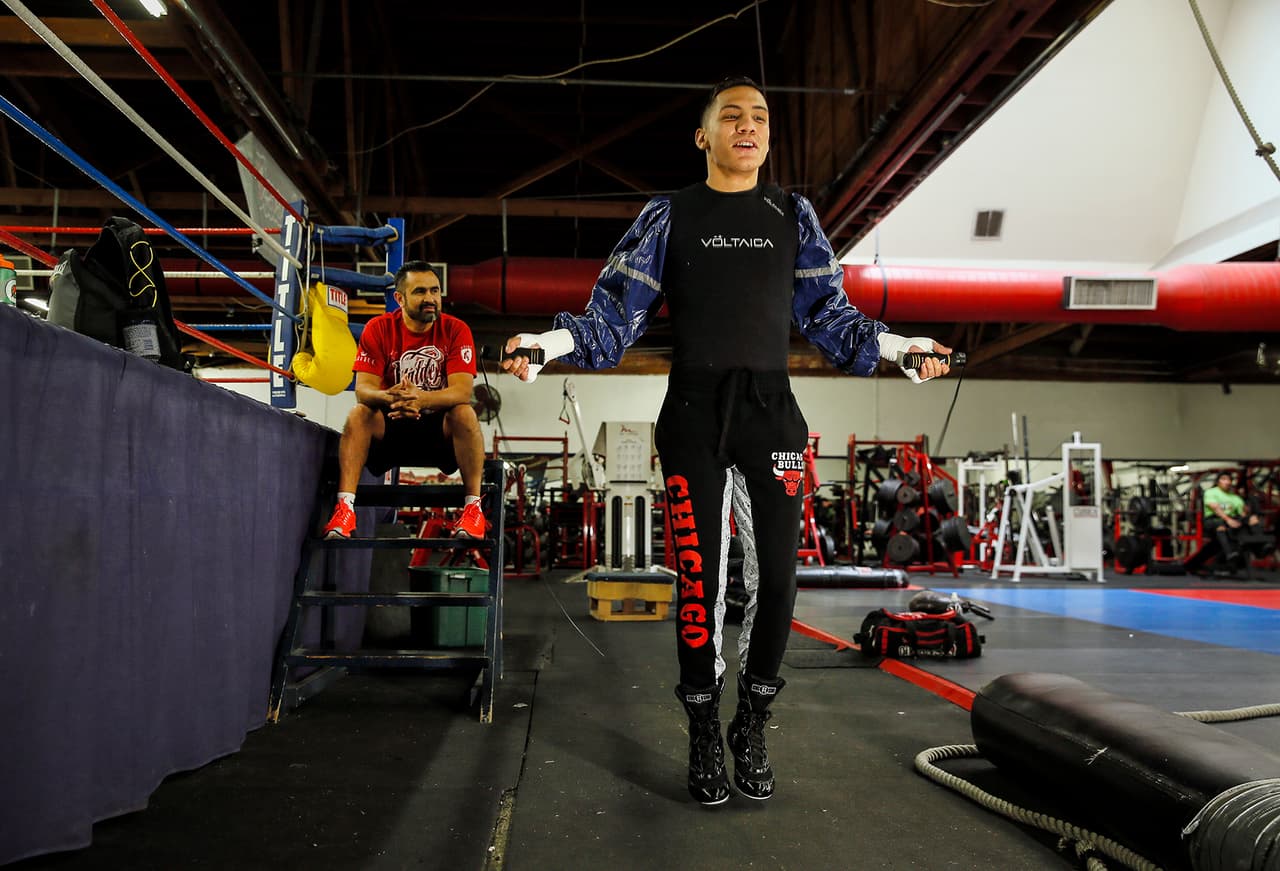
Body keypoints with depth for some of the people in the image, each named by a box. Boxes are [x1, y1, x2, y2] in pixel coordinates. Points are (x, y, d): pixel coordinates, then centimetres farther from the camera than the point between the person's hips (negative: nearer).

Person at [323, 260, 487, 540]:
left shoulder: (456, 330, -9)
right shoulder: (378, 329, -6)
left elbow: (462, 391, -21)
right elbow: (363, 388, -15)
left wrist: (421, 398, -41)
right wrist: (391, 397, -39)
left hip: (440, 429, -1)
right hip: (391, 425, 1)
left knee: (464, 413, -31)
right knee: (359, 414, -27)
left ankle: (473, 507, -29)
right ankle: (344, 506, -32)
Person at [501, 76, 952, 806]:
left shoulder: (793, 215, 14)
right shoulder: (668, 217, 8)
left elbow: (829, 314, 15)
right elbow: (618, 310, 2)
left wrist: (896, 347, 5)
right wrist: (554, 342, -14)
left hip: (772, 410, 2)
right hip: (695, 410, -2)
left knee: (777, 574, 0)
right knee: (700, 577, -1)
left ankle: (753, 727, 19)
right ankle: (706, 734, 16)